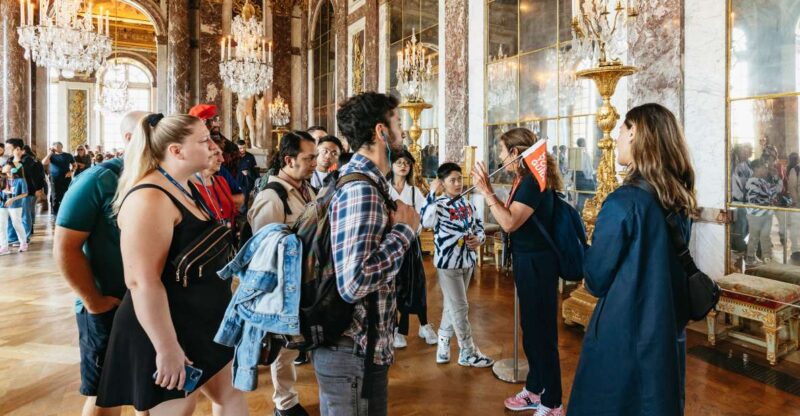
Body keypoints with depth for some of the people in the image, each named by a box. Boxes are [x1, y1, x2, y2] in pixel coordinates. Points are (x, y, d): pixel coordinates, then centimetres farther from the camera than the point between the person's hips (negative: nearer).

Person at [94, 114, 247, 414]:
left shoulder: (185, 188, 9)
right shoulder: (150, 199, -23)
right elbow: (142, 282, -28)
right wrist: (167, 348, -26)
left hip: (200, 324, 10)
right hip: (168, 331, -9)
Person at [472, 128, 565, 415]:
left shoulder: (533, 181, -20)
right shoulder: (526, 179, 9)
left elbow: (510, 222, -26)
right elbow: (510, 217, 9)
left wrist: (486, 191, -25)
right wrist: (488, 191, 4)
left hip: (536, 263, -10)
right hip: (527, 261, 10)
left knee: (542, 331, 0)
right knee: (531, 327, 20)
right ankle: (535, 389, 36)